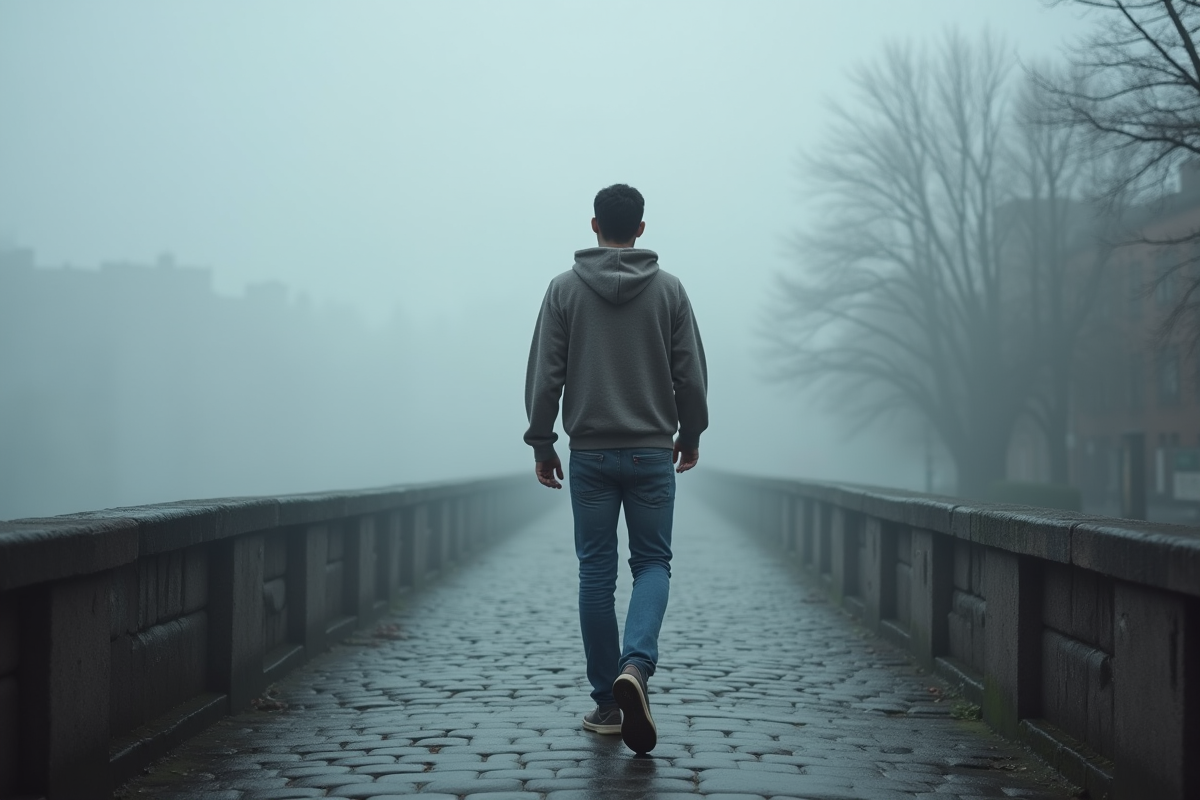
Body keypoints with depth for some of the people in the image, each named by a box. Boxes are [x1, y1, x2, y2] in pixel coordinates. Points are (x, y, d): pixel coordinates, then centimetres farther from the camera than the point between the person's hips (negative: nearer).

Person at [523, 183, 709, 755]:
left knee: (596, 573, 6)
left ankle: (607, 703, 9)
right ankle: (636, 665, -18)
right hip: (652, 452, 0)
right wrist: (690, 436, 16)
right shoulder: (668, 289, 0)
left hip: (589, 454, 0)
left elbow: (544, 374, -3)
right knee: (652, 563, 9)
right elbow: (691, 373, 2)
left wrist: (541, 443, 6)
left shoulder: (565, 289, -1)